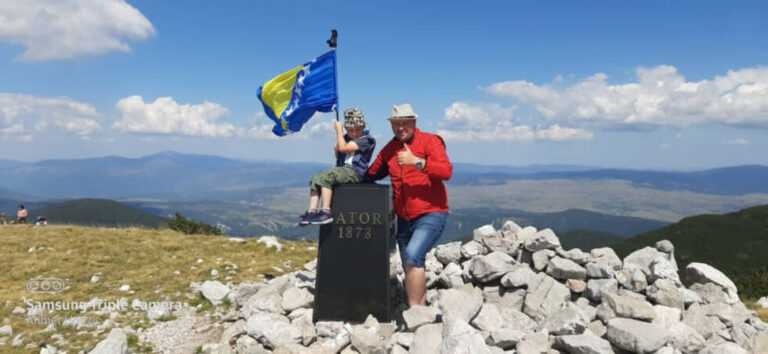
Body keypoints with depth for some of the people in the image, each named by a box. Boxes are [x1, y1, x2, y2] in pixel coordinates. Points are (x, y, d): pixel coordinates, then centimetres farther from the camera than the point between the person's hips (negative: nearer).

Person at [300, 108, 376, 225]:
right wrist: (337, 150, 8)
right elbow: (338, 155, 30)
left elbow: (343, 148, -16)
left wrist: (339, 130, -4)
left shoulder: (367, 139, -8)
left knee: (326, 176, -26)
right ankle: (312, 211, -18)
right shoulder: (346, 138, 17)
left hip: (355, 172, -8)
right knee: (316, 178, -10)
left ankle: (326, 212, -26)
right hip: (342, 169, 8)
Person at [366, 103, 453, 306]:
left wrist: (417, 161, -27)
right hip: (404, 219, 7)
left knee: (412, 256, -24)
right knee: (411, 267, 16)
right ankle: (421, 307, 33)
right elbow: (371, 175, 17)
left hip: (431, 215, -7)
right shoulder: (389, 149, 9)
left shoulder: (429, 141, -7)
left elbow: (446, 171, -20)